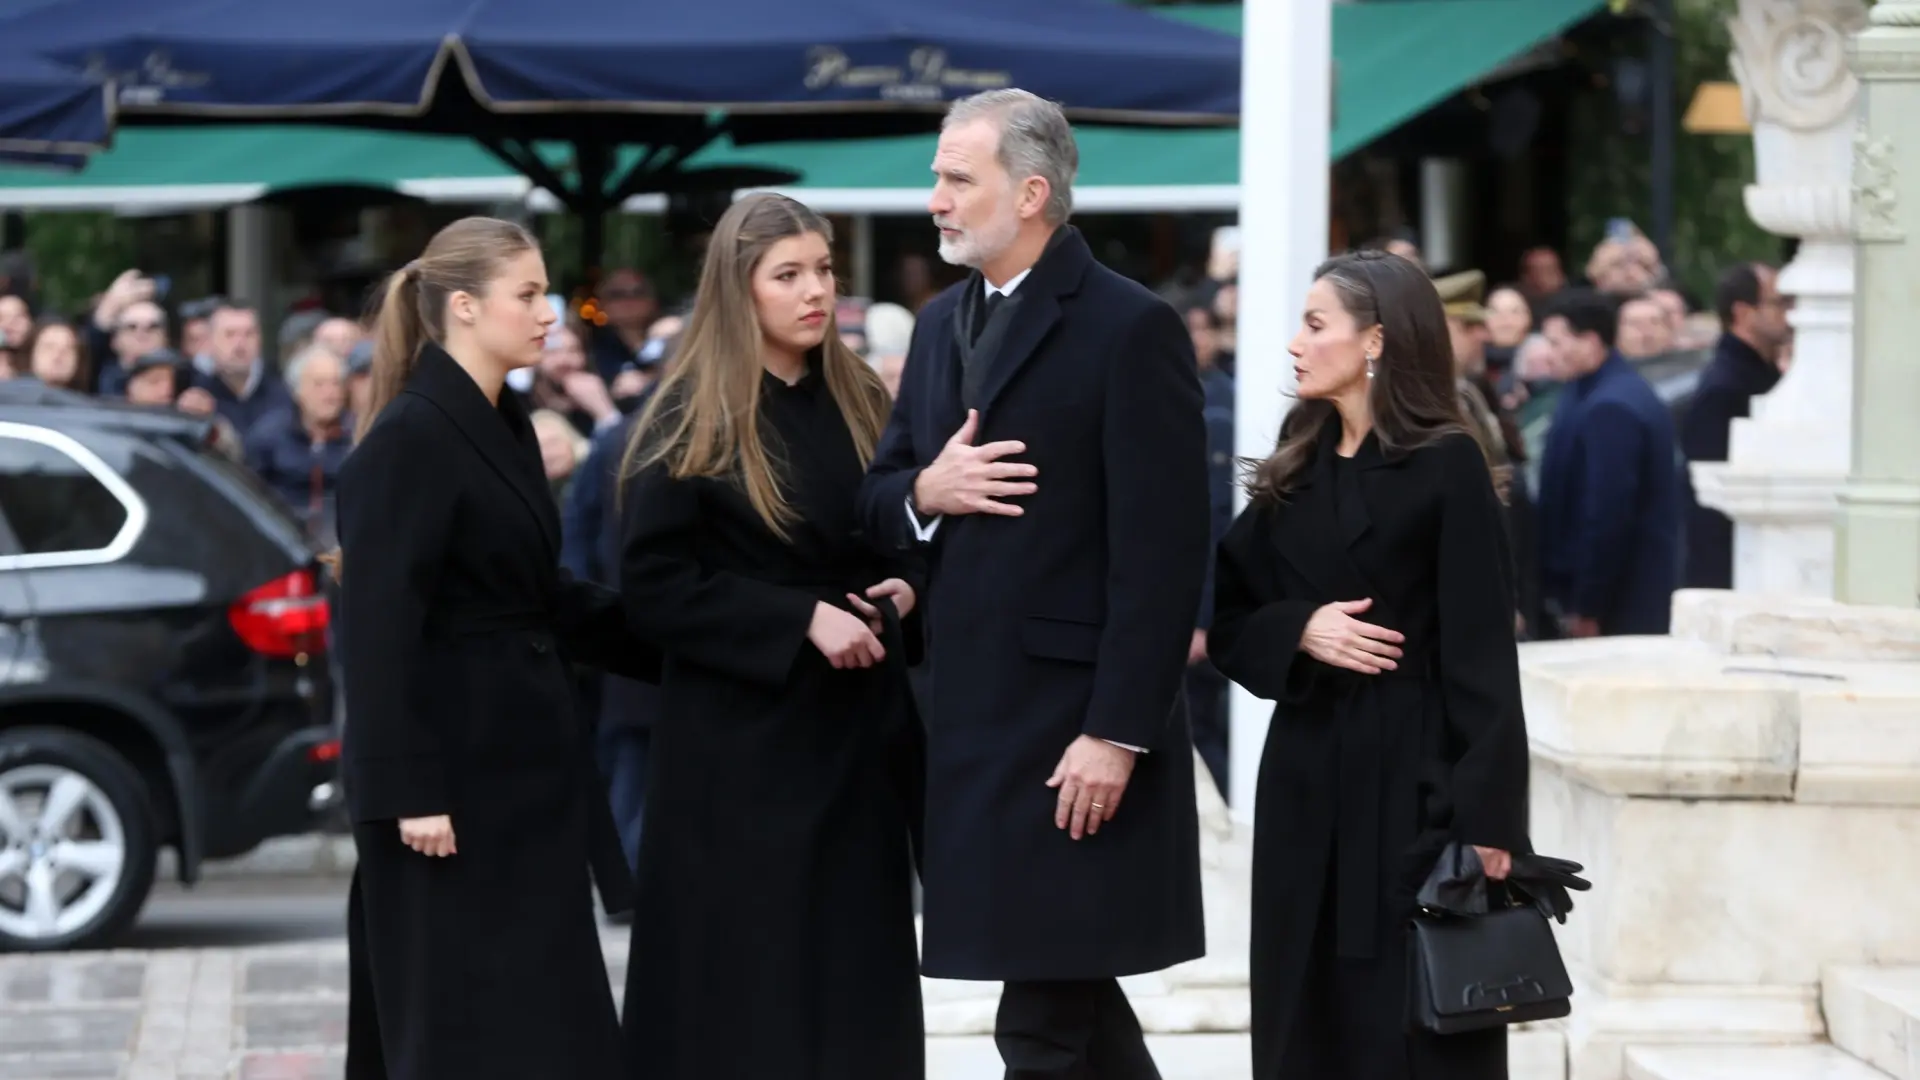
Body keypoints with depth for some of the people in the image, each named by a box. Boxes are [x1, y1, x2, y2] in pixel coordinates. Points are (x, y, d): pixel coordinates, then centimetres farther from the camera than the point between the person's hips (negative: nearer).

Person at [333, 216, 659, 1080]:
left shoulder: (507, 428, 12)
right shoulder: (409, 439, -14)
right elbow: (380, 626, -18)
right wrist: (406, 789, -21)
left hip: (525, 761, 9)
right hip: (453, 767, -9)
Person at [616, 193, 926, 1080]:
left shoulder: (861, 403, 9)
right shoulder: (692, 418, -7)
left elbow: (908, 535, 21)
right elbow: (651, 584, -13)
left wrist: (906, 587, -2)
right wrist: (801, 620, -19)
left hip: (856, 725, 5)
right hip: (739, 736, -5)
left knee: (851, 968, 5)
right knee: (742, 979, -3)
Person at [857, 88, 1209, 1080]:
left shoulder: (1132, 329, -11)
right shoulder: (942, 325, 14)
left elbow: (1161, 553, -15)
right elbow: (878, 499, 18)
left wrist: (1116, 734, -19)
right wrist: (922, 493, -6)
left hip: (1074, 726, -8)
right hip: (970, 718, 8)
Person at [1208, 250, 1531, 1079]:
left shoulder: (1446, 466, -7)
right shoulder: (1295, 470, 11)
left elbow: (1481, 654, -11)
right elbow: (1225, 617, 12)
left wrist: (1487, 813, -17)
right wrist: (1299, 630, -9)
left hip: (1415, 775, -6)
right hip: (1307, 776, 6)